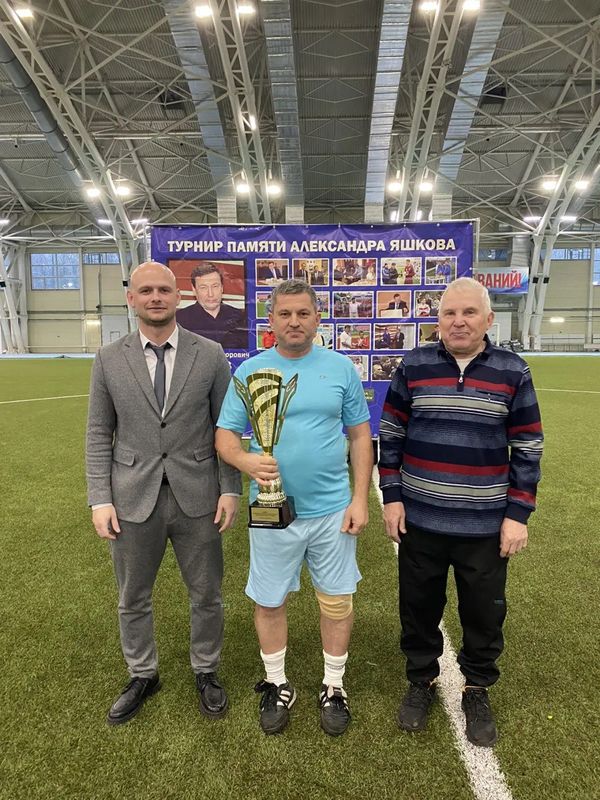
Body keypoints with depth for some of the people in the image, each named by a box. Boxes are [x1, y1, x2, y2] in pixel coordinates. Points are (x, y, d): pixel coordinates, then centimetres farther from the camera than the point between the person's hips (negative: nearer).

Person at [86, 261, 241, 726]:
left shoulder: (210, 355, -3)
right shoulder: (109, 360, 1)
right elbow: (99, 435, 3)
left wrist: (230, 489, -5)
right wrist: (100, 499, -3)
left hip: (197, 497, -1)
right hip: (133, 499, 1)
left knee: (206, 595, 14)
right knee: (133, 599, 18)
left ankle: (206, 671, 40)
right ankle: (142, 676, 43)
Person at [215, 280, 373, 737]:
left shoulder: (340, 368, 0)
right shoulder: (250, 371, -2)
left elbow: (360, 435, 3)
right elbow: (225, 436, -1)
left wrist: (360, 499, -3)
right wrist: (245, 460, -24)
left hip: (333, 509, 1)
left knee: (337, 600, 12)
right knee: (270, 602, 13)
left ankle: (334, 686, 36)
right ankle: (278, 685, 38)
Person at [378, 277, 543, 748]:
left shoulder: (513, 372, -3)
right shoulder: (414, 367, -2)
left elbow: (528, 449, 0)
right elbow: (391, 436, 2)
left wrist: (518, 514, -5)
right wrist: (392, 496, -3)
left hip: (486, 524, 0)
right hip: (419, 520, 1)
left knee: (484, 614, 16)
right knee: (419, 607, 16)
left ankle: (477, 690, 41)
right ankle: (422, 681, 41)